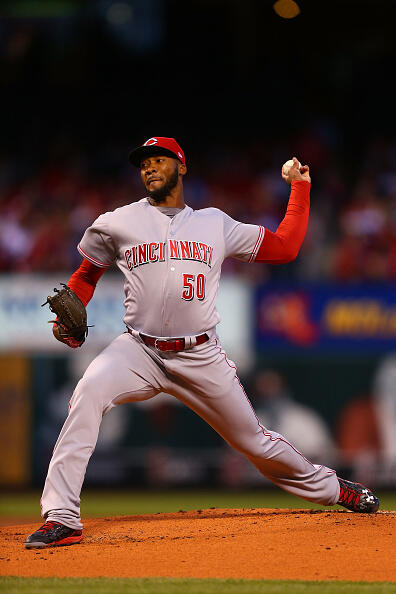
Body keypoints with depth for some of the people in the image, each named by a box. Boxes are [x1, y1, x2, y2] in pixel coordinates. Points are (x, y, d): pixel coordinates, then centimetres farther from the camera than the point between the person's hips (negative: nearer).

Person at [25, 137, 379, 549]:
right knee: (89, 392, -31)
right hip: (139, 350, -1)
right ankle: (61, 520, -31)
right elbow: (86, 275, 19)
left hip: (201, 357, 1)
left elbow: (285, 248, 16)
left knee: (253, 441, 7)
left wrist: (299, 188, 16)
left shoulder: (216, 224, 11)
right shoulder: (117, 224, 7)